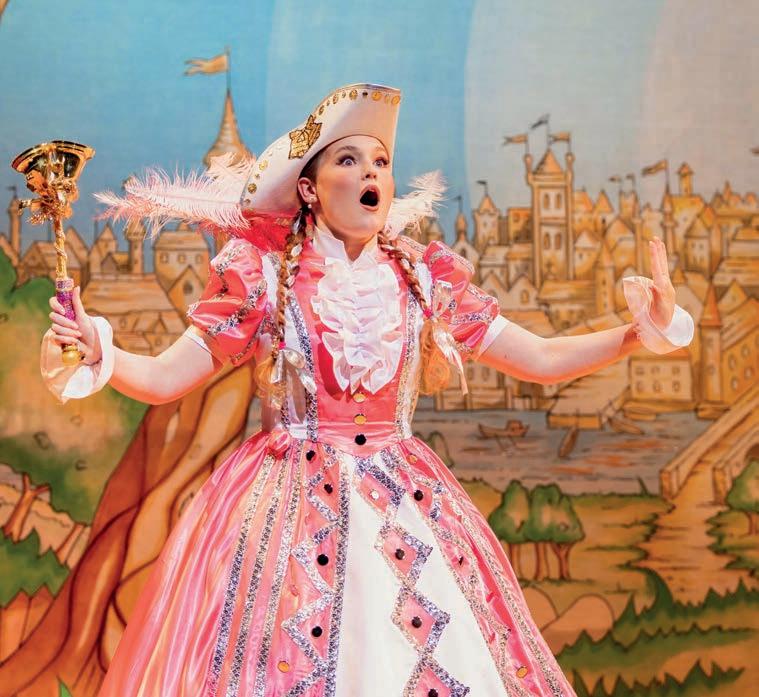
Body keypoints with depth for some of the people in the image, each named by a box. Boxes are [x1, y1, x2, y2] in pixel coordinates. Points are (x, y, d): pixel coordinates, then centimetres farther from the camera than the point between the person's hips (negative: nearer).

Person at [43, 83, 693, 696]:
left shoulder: (425, 279, 5)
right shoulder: (262, 276, -2)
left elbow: (542, 358, 7)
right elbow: (164, 379, -4)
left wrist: (638, 334, -5)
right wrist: (97, 354, -24)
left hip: (406, 507, 3)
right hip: (290, 507, -2)